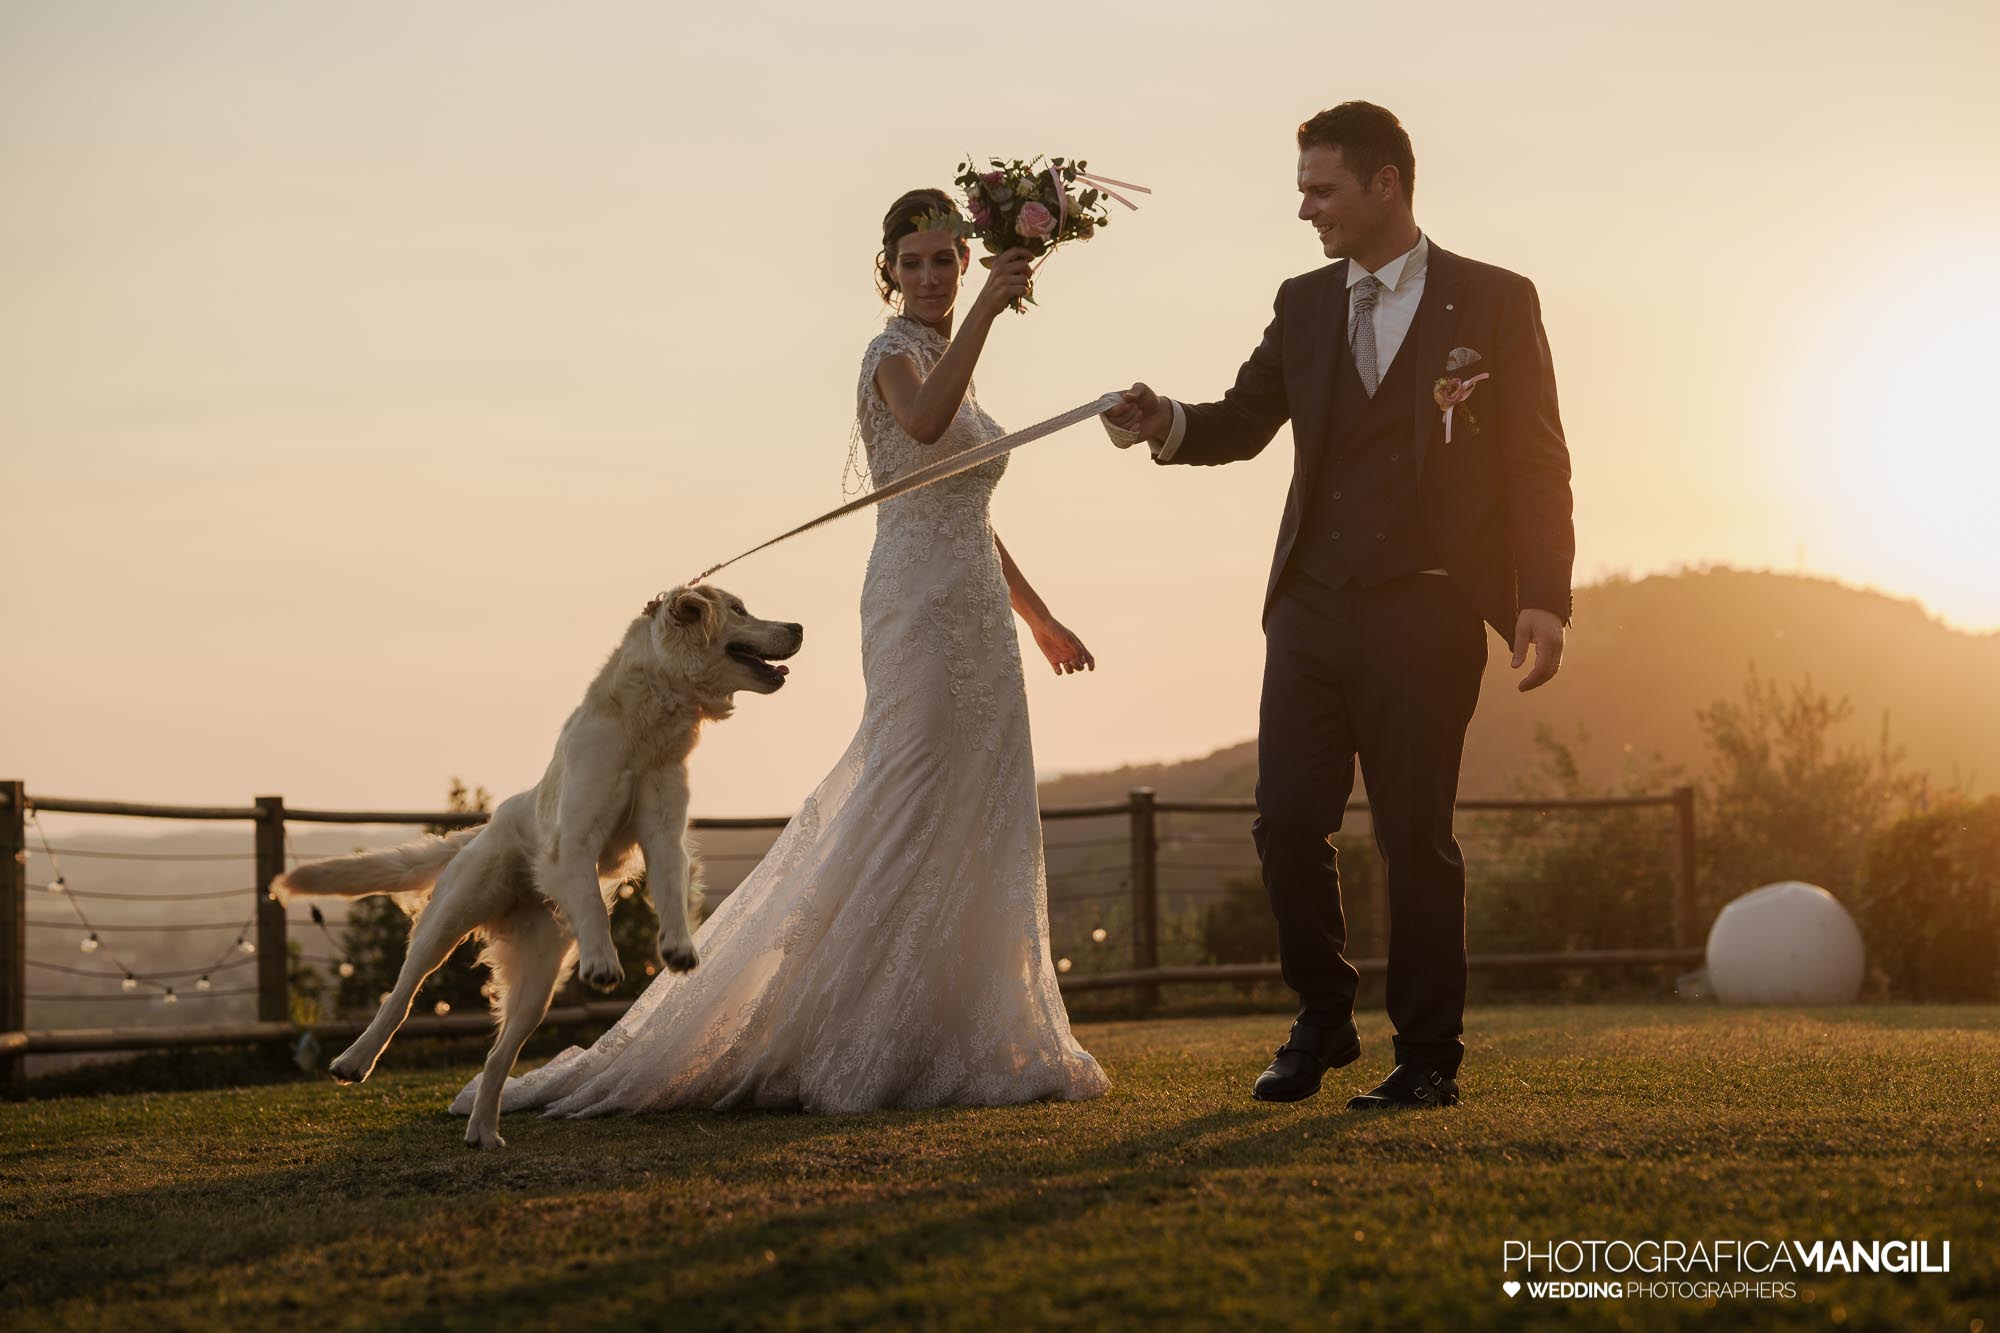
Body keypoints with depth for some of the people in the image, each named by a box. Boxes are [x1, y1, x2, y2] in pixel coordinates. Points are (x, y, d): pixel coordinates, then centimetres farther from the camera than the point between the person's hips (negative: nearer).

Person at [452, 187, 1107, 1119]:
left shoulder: (952, 363, 18)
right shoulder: (893, 352, -8)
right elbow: (924, 422, -34)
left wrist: (1039, 616, 27)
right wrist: (986, 311, -42)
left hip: (978, 618, 9)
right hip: (919, 606, -9)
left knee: (978, 824, 10)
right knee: (908, 813, -11)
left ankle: (967, 1039, 17)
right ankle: (861, 1045, -9)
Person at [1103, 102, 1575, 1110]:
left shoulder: (1494, 302, 1)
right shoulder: (1303, 304, 14)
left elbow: (1537, 461, -1)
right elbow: (1245, 420, 8)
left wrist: (1543, 599, -10)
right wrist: (1167, 423, -14)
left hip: (1425, 611, -4)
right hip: (1312, 606, 4)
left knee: (1415, 838, 0)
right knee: (1287, 819, -1)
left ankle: (1428, 1058, 11)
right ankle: (1322, 1021, 19)